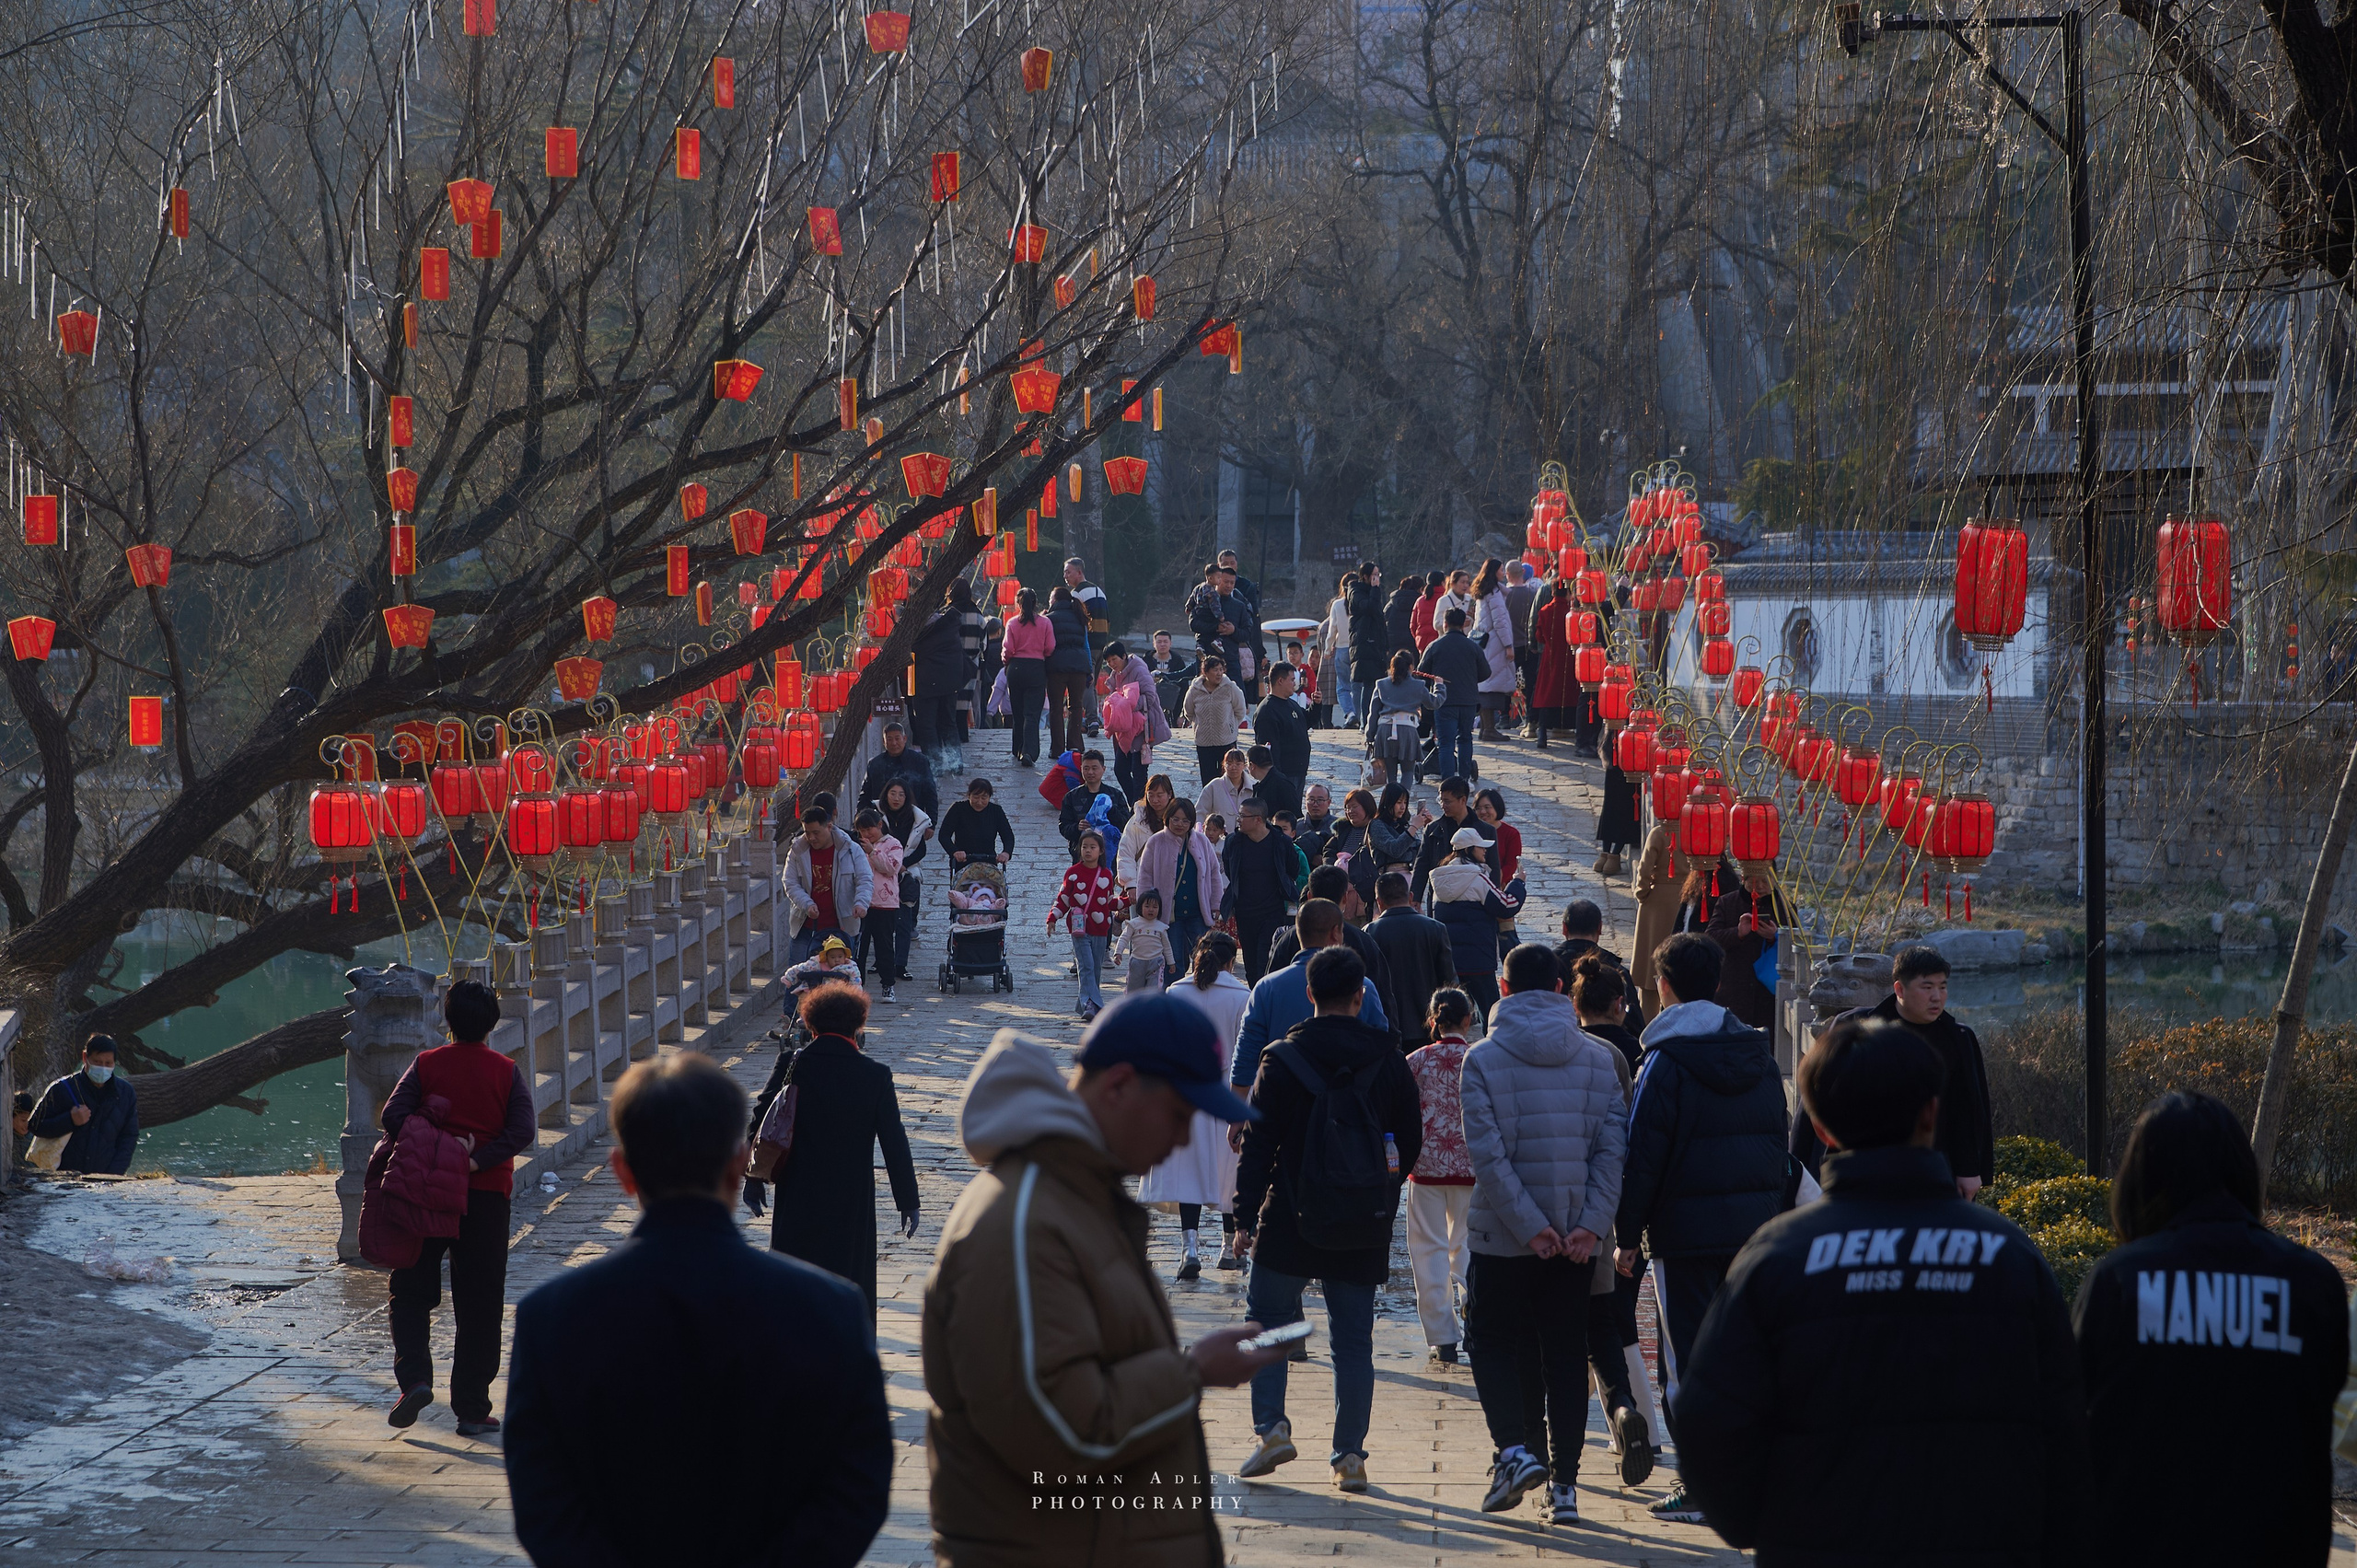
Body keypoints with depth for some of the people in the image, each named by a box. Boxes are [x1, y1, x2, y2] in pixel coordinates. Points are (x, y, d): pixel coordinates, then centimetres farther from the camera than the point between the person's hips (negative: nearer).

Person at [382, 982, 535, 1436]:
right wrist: (475, 1160, -15)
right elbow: (522, 1131, -11)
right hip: (487, 1195, 0)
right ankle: (472, 1409, 6)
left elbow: (392, 1117, -10)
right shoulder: (507, 1071, 2)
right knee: (480, 1306, 6)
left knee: (411, 1294, 11)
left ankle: (414, 1377, -11)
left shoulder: (426, 1065, 2)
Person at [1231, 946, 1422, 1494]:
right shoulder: (1387, 1060, 2)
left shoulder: (1283, 1059, -7)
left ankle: (1271, 1427, -1)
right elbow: (1411, 1140, 9)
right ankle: (1350, 1454, 4)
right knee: (1354, 1339, 7)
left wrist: (1245, 1216, -2)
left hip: (1292, 1222, -2)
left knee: (1266, 1317, 13)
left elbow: (1258, 1144, -7)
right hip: (1365, 1229, 2)